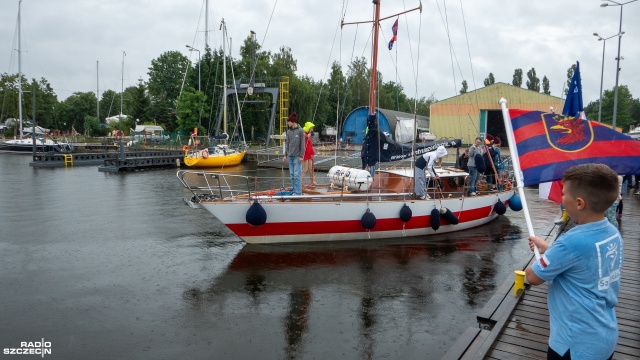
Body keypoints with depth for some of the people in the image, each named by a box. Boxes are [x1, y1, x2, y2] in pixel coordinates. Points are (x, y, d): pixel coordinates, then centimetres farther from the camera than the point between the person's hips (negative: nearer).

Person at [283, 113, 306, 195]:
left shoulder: (300, 131, -7)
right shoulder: (289, 131, 9)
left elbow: (302, 144, -7)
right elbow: (287, 143, 13)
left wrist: (301, 156, -11)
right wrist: (285, 154, 9)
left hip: (297, 156, -6)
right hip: (290, 156, 6)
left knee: (297, 175, -7)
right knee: (292, 175, 9)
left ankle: (298, 192, -1)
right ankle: (294, 191, 17)